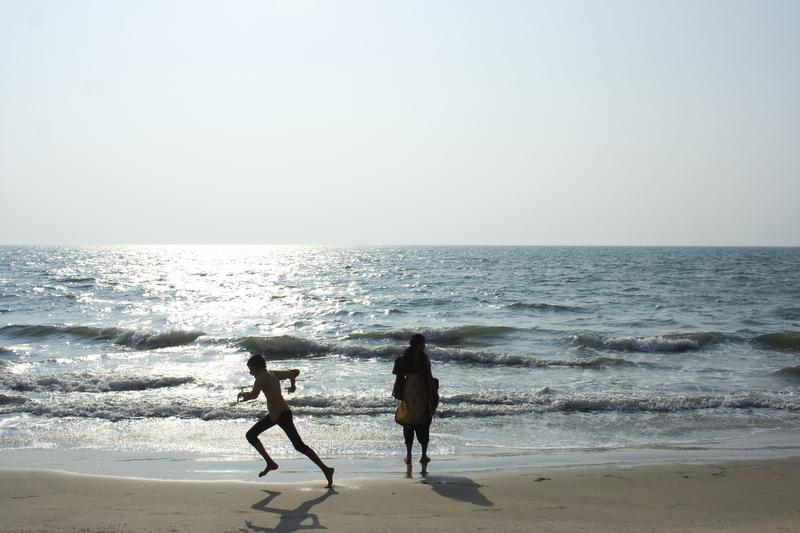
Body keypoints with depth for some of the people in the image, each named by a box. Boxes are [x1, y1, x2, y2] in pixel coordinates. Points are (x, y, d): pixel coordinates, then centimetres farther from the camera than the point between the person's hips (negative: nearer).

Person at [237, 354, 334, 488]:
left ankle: (325, 469, -2)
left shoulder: (261, 377, -15)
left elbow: (254, 395, -32)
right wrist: (293, 385, 38)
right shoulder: (274, 374, 10)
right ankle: (270, 463, 19)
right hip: (273, 414, 10)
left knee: (300, 446, -7)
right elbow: (295, 372, 20)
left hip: (282, 415, -10)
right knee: (250, 435, 14)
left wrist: (243, 395, -12)